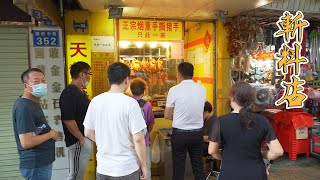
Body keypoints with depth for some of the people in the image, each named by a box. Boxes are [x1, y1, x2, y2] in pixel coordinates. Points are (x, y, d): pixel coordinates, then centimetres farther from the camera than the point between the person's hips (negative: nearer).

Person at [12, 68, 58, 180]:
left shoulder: (33, 103, 11)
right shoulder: (24, 107, -21)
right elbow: (26, 142, -27)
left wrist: (49, 132, 4)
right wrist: (51, 134, -15)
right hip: (36, 165, -9)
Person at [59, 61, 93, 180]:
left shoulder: (80, 92, 12)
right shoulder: (69, 93, -18)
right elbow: (68, 120, -24)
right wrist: (81, 138, -17)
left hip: (86, 141, 10)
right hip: (78, 142, -10)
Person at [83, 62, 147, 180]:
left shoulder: (95, 101, -4)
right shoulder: (130, 103, -17)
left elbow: (88, 133, 4)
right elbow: (138, 139, -17)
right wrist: (143, 165, -5)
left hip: (102, 167, 4)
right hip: (127, 168, -3)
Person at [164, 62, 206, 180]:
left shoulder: (174, 90, -12)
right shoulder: (202, 89, -2)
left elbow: (167, 115, -5)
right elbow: (200, 110, 9)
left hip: (179, 133, -3)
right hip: (198, 132, 4)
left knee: (178, 167, 10)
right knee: (198, 165, 16)